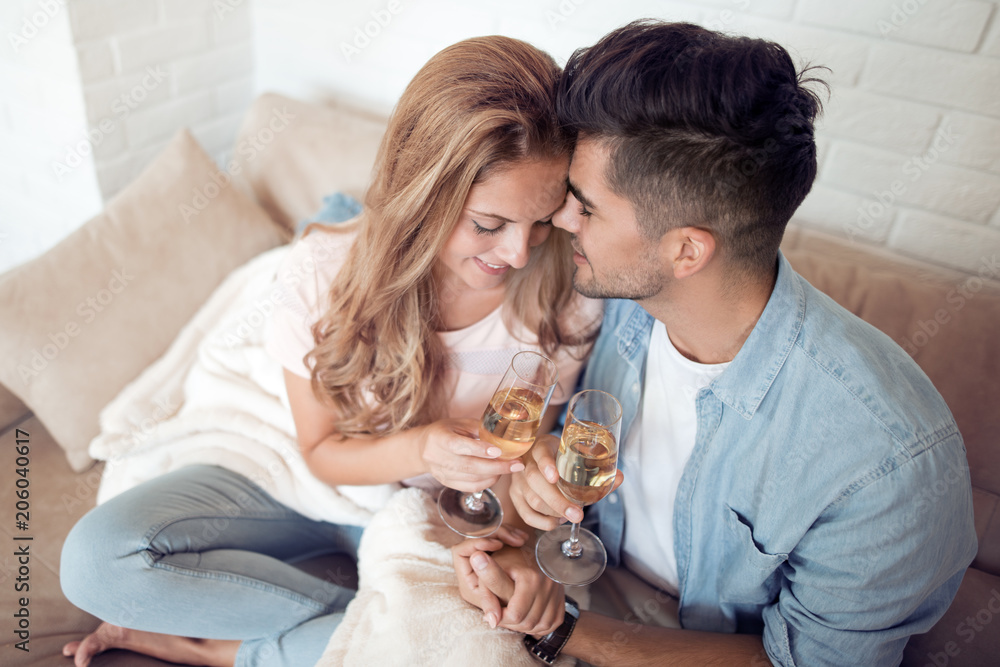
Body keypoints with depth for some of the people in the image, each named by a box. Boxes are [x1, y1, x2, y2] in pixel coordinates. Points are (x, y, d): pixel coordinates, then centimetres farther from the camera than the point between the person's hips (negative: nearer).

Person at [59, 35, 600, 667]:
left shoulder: (564, 299, -20)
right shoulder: (323, 271, -22)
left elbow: (520, 463, -7)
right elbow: (323, 451, -10)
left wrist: (507, 540, -29)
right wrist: (418, 449, -31)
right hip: (315, 481, 0)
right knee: (97, 556, -18)